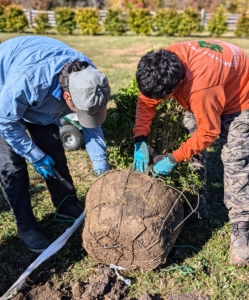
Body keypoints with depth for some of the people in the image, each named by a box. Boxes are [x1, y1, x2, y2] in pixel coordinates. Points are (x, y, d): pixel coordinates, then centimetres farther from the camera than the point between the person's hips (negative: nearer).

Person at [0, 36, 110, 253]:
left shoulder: (87, 78, -27)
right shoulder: (27, 80, -46)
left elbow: (92, 126, -13)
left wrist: (103, 168, -10)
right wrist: (36, 157, -21)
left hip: (40, 100, 5)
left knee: (53, 149, 2)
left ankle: (67, 205, 20)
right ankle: (26, 227, 5)